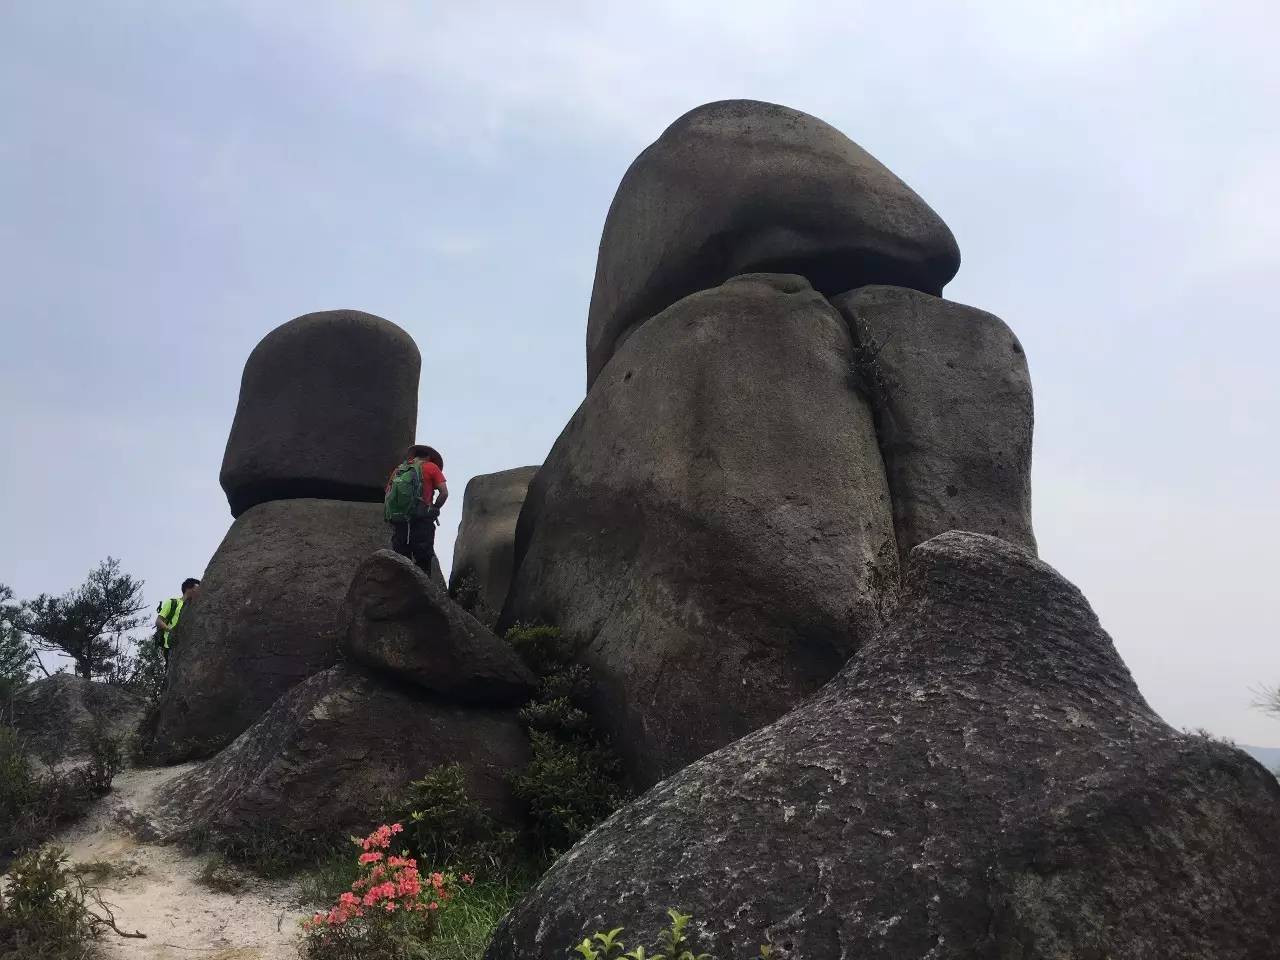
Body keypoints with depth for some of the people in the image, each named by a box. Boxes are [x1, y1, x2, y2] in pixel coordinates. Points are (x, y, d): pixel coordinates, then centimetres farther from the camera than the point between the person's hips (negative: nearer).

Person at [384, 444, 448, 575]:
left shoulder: (397, 471, 23)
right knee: (423, 560, -5)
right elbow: (444, 493, 2)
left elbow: (387, 496, 16)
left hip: (397, 520, 4)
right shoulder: (431, 467, 11)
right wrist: (433, 509, 13)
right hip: (421, 520, -4)